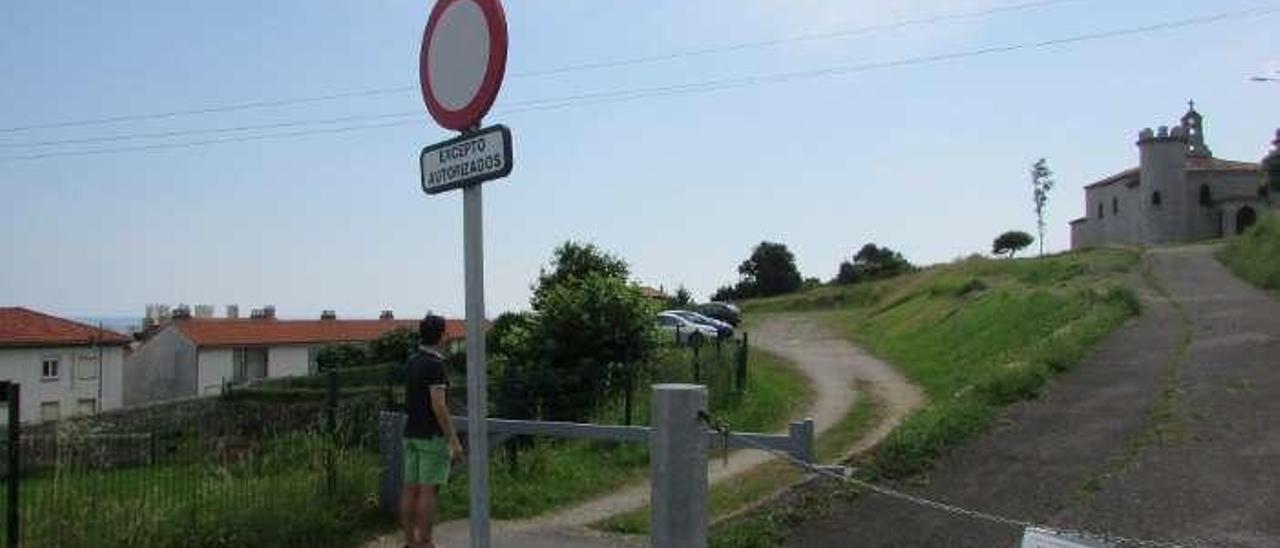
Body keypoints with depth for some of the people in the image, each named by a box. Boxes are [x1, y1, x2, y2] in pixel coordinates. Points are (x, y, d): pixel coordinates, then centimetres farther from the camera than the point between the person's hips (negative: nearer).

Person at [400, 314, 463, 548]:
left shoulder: (411, 362, 11)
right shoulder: (435, 364, -16)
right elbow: (438, 405, -21)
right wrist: (454, 440, -17)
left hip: (411, 434, 8)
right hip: (431, 436, -8)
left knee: (411, 489, 9)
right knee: (429, 491, -4)